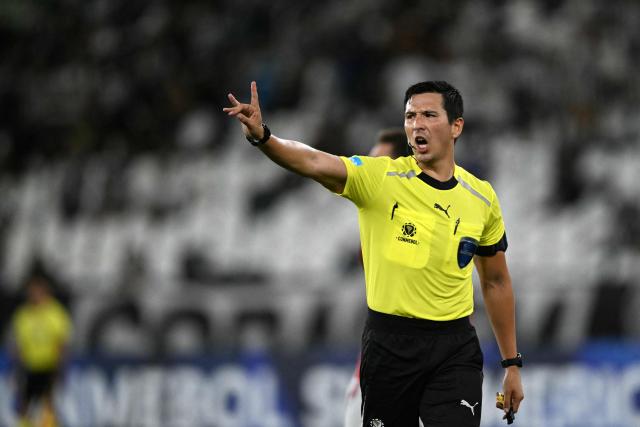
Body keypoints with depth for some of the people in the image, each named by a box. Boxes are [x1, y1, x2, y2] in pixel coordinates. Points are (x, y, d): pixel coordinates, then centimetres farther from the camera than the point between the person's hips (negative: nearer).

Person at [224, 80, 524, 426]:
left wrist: (512, 364, 15)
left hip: (454, 348, 2)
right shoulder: (379, 177, -6)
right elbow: (314, 163, -25)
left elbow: (496, 282, 15)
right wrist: (262, 136, -45)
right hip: (388, 343, -1)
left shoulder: (482, 197, 4)